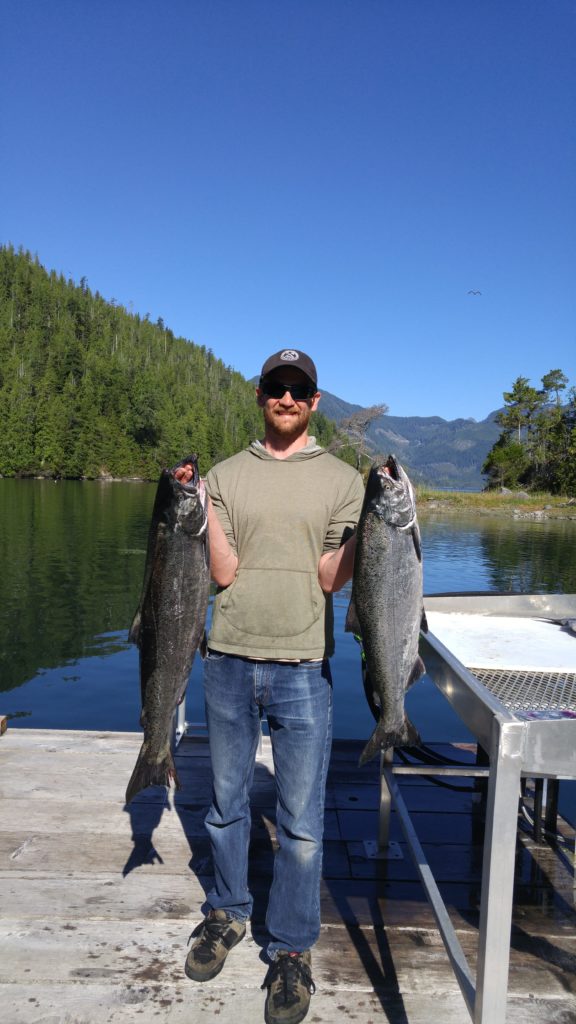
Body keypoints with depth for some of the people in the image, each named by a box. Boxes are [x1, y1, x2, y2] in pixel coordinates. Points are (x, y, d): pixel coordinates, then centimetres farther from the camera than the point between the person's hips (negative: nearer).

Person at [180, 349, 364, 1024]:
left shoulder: (341, 479, 2)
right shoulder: (226, 475, 5)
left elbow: (330, 577, -5)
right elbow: (225, 572, -3)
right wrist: (201, 509, -13)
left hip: (302, 669, -2)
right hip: (229, 663, 2)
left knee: (301, 821, 7)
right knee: (225, 801, 18)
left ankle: (292, 950, 28)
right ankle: (226, 914, 42)